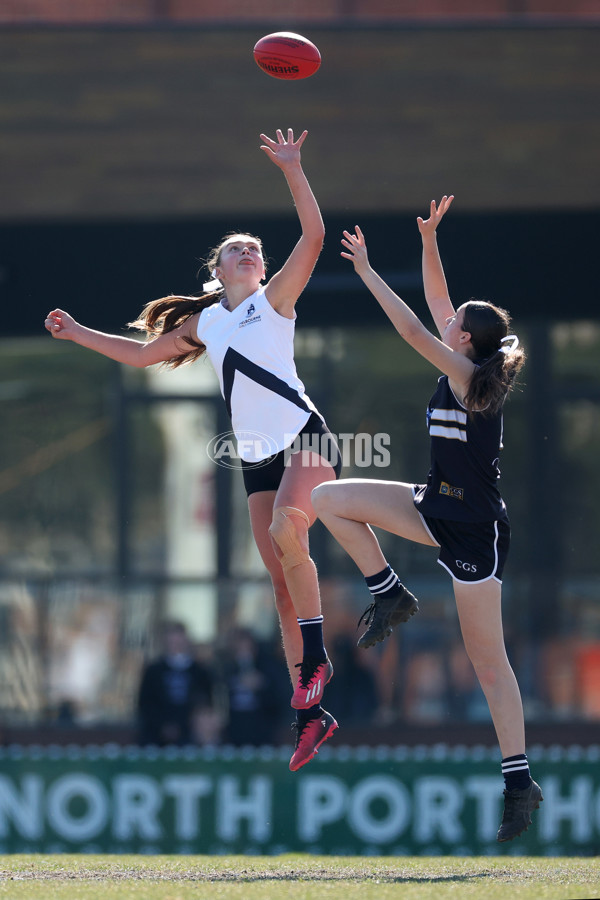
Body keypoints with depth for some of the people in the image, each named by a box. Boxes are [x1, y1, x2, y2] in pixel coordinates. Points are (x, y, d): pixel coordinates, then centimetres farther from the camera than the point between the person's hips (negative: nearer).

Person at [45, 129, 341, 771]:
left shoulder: (274, 298, 5)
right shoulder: (202, 324, 18)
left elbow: (313, 236, -9)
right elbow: (140, 353, 31)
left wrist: (292, 171, -15)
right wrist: (79, 334, 28)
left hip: (304, 438, -5)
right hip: (258, 457, 5)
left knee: (287, 530, -31)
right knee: (281, 575, 2)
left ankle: (315, 658, -20)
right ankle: (310, 713, 3)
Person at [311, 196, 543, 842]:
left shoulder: (467, 376, -16)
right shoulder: (470, 371, 6)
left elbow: (413, 330, -21)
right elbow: (435, 303, 14)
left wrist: (366, 271, -14)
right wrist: (429, 242, 6)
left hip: (473, 526, -9)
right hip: (438, 508, 9)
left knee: (488, 657, -5)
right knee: (328, 499, 1)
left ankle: (520, 781, -1)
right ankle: (390, 595, 10)